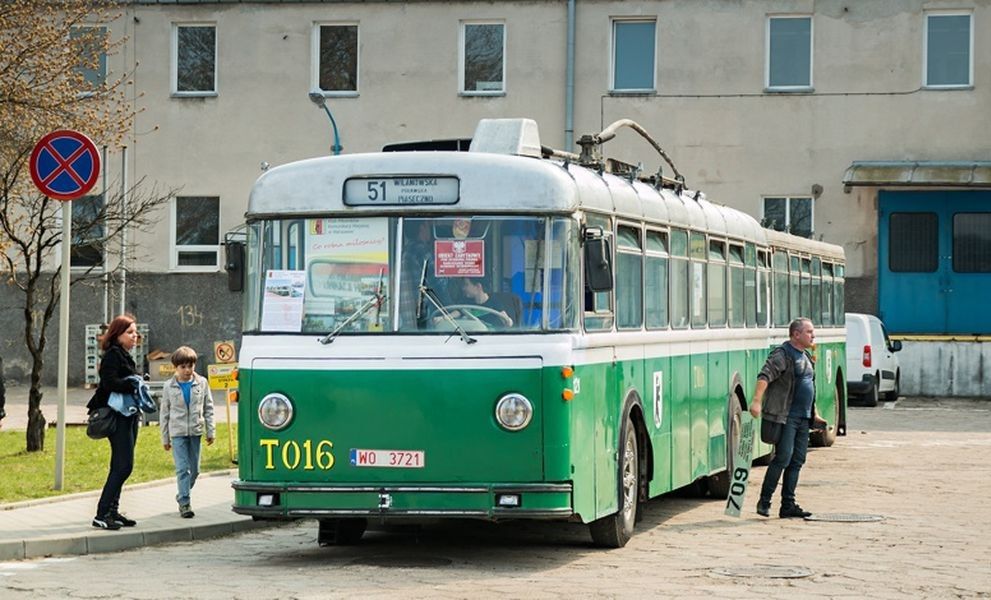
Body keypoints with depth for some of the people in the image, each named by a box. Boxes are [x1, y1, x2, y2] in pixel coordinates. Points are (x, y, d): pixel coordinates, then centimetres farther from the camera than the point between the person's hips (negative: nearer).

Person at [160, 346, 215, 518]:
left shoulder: (201, 383, 2)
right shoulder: (169, 386, 0)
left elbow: (208, 408, 7)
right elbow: (164, 413, 6)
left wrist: (211, 431, 3)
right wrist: (165, 438, 6)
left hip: (195, 431, 2)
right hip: (177, 433, -2)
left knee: (194, 470, 8)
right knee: (182, 469, -9)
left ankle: (182, 496, 28)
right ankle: (185, 504, -9)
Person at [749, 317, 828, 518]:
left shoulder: (806, 357, 20)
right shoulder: (782, 354, -9)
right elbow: (764, 376, -22)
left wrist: (814, 414, 28)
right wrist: (757, 401, -35)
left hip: (803, 418, 9)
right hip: (785, 416, -9)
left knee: (797, 461, 7)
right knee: (783, 458, -13)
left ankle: (788, 505, 10)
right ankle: (764, 502, -5)